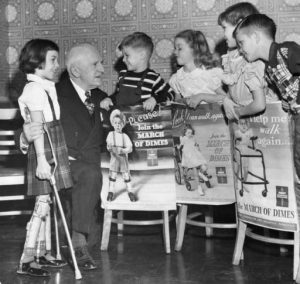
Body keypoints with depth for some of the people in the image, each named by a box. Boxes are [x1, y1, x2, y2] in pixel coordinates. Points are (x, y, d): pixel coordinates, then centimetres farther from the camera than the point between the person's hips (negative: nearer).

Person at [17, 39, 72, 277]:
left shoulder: (47, 88, 15)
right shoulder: (35, 89, -14)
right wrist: (42, 159, -26)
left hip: (53, 153, 9)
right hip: (44, 154, -9)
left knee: (46, 204, 14)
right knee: (42, 205, -8)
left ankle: (43, 254, 23)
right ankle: (27, 261, -3)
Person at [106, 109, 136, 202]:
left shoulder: (125, 136, 0)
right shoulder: (111, 134, 0)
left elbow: (130, 148, -6)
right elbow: (108, 145, -8)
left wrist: (122, 150, -22)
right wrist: (110, 148, -31)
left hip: (123, 158, 0)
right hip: (114, 158, 0)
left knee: (126, 175, 2)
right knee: (112, 175, 2)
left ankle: (130, 192, 10)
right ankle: (111, 192, 12)